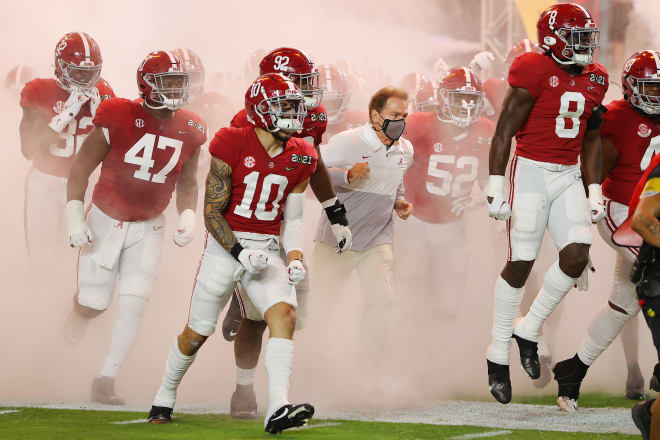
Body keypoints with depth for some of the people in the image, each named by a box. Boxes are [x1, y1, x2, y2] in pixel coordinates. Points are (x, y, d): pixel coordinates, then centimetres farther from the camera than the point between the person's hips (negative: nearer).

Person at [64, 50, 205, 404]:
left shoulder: (189, 131, -3)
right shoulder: (118, 119, -17)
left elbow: (187, 183, 13)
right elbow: (81, 168, -8)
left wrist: (187, 216, -4)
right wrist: (74, 218, -13)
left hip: (148, 228, 3)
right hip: (106, 221, -3)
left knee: (134, 305, -8)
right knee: (93, 304, 2)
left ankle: (106, 380, 2)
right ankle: (66, 346, 37)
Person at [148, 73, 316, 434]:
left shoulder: (300, 159, 3)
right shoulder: (232, 146, -13)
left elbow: (292, 219, 11)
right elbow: (212, 213, -10)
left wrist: (295, 259, -6)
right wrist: (241, 254, -20)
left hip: (267, 249, 3)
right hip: (226, 245, -3)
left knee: (284, 313, -22)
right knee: (197, 332, 6)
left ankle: (277, 409, -30)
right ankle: (165, 397, 32)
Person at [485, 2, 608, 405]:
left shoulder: (594, 80, 9)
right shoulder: (535, 71, -13)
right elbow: (504, 131, -12)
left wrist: (595, 190, 15)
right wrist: (496, 186, -16)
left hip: (569, 176, 6)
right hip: (532, 172, -6)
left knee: (577, 255, -5)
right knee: (521, 263, -4)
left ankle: (529, 330, 14)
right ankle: (499, 355, 7)